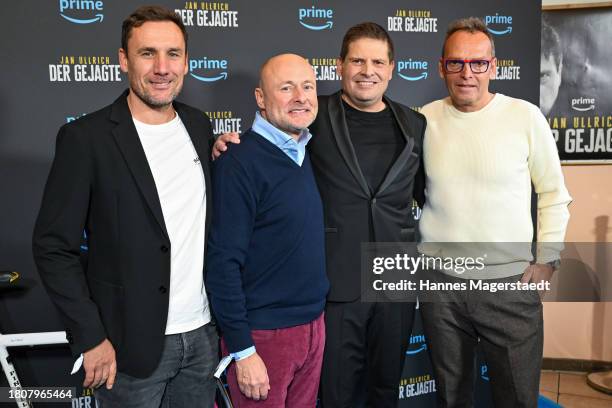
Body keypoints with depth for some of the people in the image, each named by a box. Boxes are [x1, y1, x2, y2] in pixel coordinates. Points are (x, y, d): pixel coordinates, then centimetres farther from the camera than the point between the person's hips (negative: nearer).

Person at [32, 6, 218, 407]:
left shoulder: (199, 125, 4)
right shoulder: (86, 137, -13)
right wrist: (91, 337, -12)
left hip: (203, 333, 5)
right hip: (132, 343, -5)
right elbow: (54, 247, -10)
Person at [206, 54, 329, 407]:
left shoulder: (312, 153, 5)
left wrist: (316, 319, 9)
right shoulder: (239, 162, -16)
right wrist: (242, 350, -16)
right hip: (264, 334, -6)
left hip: (314, 324, 6)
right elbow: (223, 263, -17)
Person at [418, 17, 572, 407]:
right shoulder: (424, 120, -1)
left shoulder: (526, 117, -6)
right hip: (439, 283, 2)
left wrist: (548, 259, 0)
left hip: (512, 283, -1)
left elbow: (554, 194, 3)